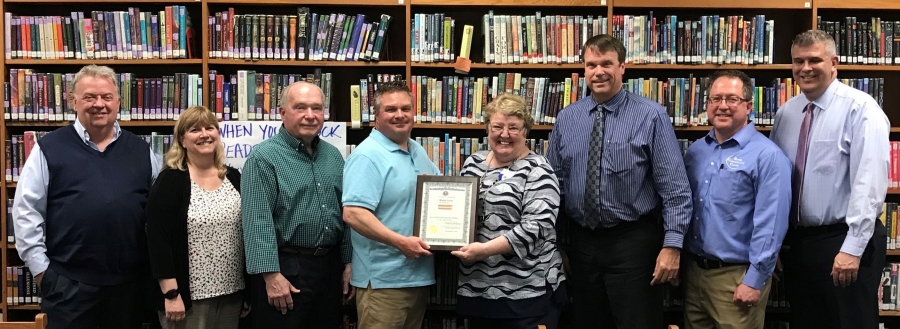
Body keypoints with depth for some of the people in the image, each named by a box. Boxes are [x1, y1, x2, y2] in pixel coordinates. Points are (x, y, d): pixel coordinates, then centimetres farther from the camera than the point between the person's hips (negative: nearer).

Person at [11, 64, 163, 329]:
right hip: (69, 282, -2)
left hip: (130, 280, 3)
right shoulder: (49, 149, 0)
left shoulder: (141, 151, 8)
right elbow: (26, 211, 0)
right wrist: (40, 268, -4)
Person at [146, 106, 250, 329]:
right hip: (189, 294, -5)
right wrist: (171, 293, -16)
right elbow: (157, 240, -12)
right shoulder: (170, 181, -8)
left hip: (231, 292, 5)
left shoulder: (233, 178, 8)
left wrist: (249, 289, 11)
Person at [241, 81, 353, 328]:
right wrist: (271, 274, -21)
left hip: (330, 265, 6)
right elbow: (258, 222, -17)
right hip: (285, 268, -6)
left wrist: (348, 261, 9)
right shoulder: (263, 157, -11)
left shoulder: (334, 156, 9)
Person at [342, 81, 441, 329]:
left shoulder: (419, 152, 13)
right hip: (383, 279, -8)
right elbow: (353, 214, -24)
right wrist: (401, 242, -26)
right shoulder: (367, 156, -15)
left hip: (419, 274, 9)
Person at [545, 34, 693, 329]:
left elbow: (675, 187, -9)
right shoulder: (566, 119, 4)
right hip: (581, 241, 4)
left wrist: (672, 244, -15)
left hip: (634, 241, -4)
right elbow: (554, 183, 9)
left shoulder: (651, 116, -8)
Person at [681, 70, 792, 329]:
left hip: (737, 276, -6)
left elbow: (771, 224, -16)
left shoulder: (767, 155, -12)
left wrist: (755, 280, -17)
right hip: (692, 270, 6)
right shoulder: (695, 151, 8)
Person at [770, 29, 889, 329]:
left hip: (843, 242, -6)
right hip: (797, 241, 6)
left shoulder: (860, 109, -11)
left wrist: (852, 248, -23)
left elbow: (869, 183, -18)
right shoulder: (786, 112, 8)